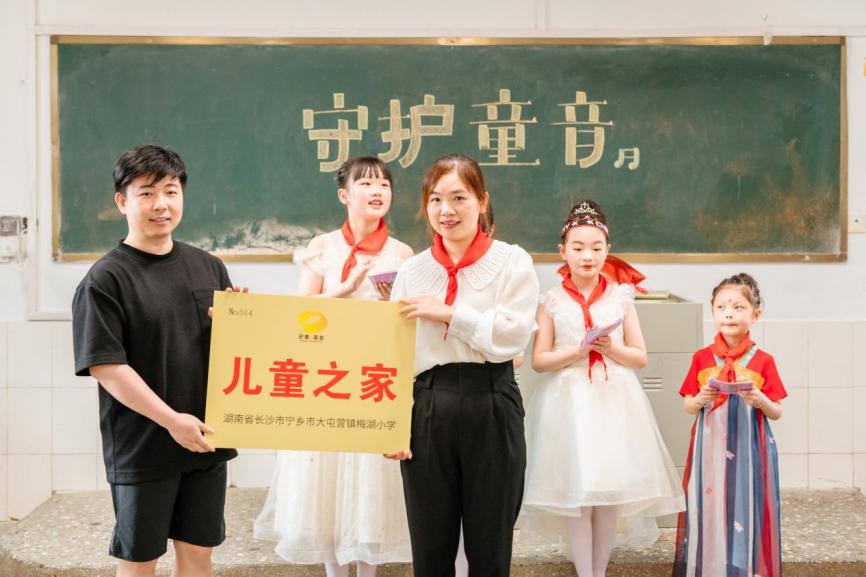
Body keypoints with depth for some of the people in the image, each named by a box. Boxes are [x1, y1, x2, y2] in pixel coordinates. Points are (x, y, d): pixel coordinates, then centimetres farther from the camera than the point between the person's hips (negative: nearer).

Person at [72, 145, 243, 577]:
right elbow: (105, 366, -15)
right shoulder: (106, 279, -10)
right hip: (142, 446, -4)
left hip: (205, 441, 5)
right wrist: (171, 420, -18)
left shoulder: (208, 267, 7)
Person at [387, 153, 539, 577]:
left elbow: (512, 335, -11)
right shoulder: (411, 271, 8)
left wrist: (447, 313, -11)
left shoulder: (511, 262, 1)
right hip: (427, 410, 2)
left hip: (491, 407, -2)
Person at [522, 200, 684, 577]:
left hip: (613, 402, 1)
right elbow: (539, 360, 0)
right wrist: (576, 352, -15)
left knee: (610, 489, 4)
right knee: (575, 491, -1)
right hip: (569, 402, -1)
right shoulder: (553, 301, 1)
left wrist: (612, 349, -13)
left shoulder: (620, 296, 5)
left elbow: (640, 357, 6)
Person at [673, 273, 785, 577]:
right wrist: (701, 399, -12)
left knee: (746, 511, 1)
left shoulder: (762, 361, -1)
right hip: (710, 448, 1)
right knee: (708, 509, 4)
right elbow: (688, 406, 9)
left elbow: (777, 413, 4)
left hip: (748, 450, -1)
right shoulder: (702, 358, 3)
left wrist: (760, 401, -16)